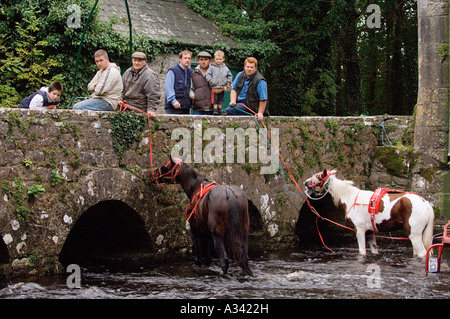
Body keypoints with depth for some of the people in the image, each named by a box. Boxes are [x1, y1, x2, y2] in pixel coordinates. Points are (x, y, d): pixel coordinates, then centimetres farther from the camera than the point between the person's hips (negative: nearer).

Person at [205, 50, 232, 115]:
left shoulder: (225, 68, 7)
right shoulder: (212, 67, -1)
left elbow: (230, 76, 14)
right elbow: (208, 75, -4)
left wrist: (228, 83, 3)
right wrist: (211, 81, -17)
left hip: (222, 88, 3)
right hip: (214, 87, -3)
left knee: (220, 100, 12)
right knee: (215, 100, -4)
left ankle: (220, 109, 22)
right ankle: (215, 109, 1)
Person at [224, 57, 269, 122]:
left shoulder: (260, 81, -13)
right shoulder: (240, 75, 8)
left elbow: (263, 99, -15)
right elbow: (234, 89, 14)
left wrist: (260, 113, -21)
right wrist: (233, 101, -2)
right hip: (238, 103, 8)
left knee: (227, 111, -24)